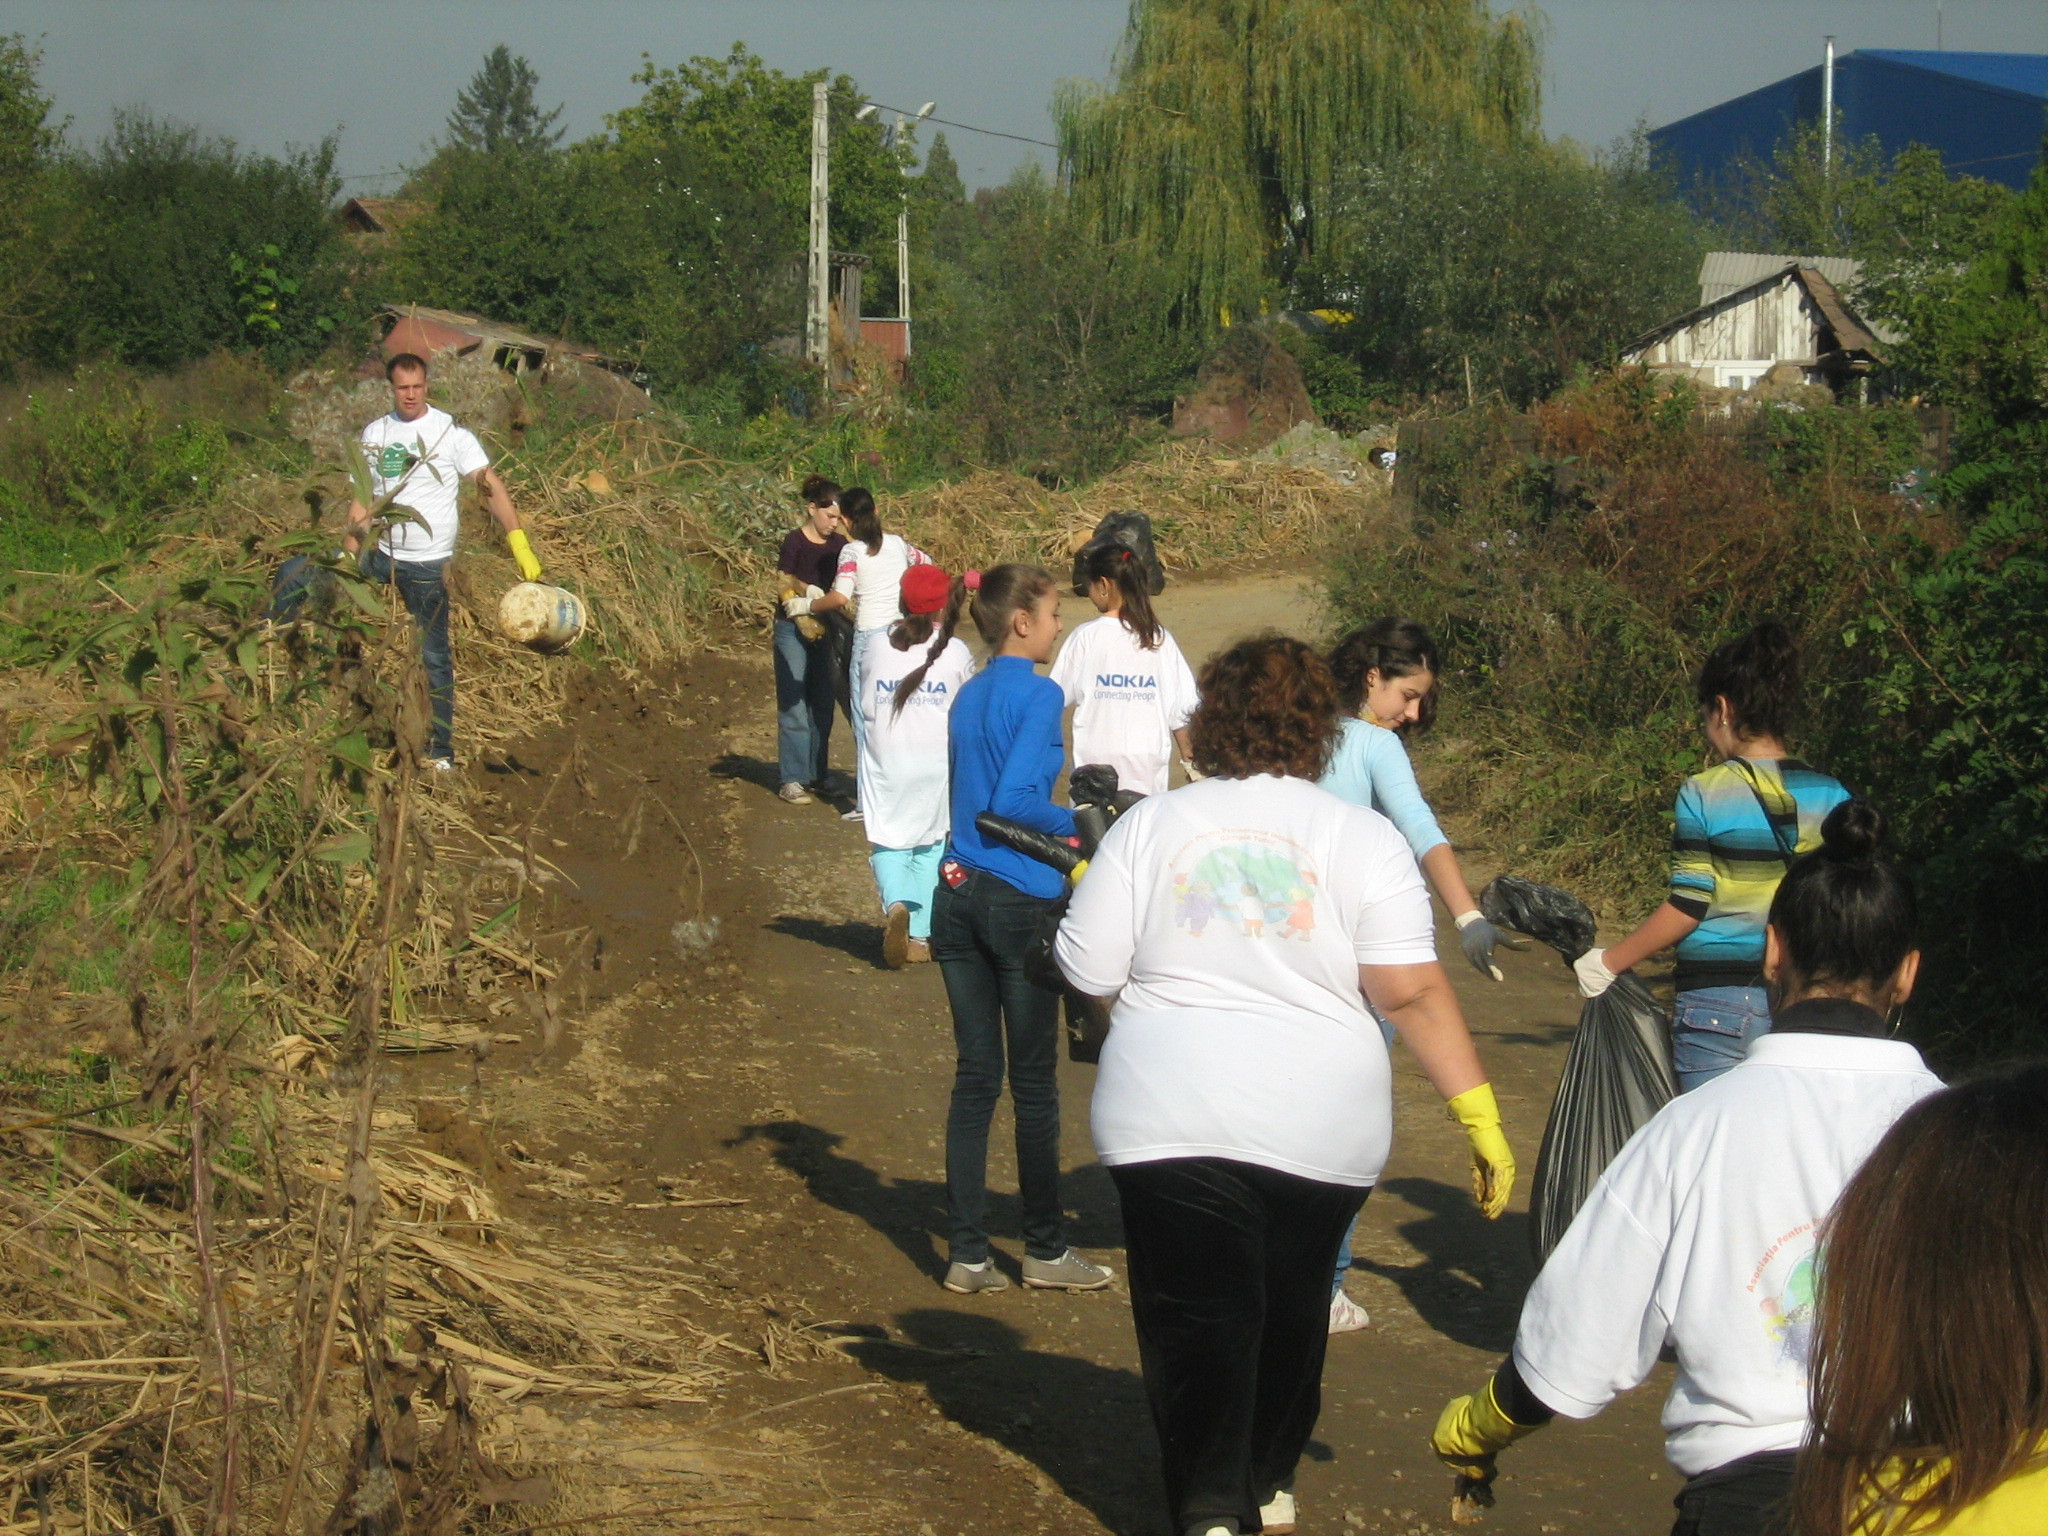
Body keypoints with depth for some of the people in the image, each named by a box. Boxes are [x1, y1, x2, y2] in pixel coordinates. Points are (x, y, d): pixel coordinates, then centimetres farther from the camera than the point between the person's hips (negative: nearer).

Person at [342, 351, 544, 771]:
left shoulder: (449, 431, -6)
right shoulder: (374, 434, 7)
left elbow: (491, 485, -12)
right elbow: (361, 503, 11)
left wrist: (519, 540, -24)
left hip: (428, 563, -4)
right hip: (381, 556, 4)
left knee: (434, 656, 2)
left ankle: (440, 749, 10)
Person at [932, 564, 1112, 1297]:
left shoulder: (969, 695, 12)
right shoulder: (1038, 693, -11)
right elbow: (1013, 799, -19)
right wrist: (1079, 824, -5)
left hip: (958, 896, 7)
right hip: (1020, 900, -7)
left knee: (974, 1078, 9)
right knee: (1033, 1083, 5)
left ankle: (969, 1255, 9)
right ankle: (1045, 1249, 15)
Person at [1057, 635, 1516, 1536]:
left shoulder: (1149, 826, -1)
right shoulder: (1363, 839, -4)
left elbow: (1089, 974, 0)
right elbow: (1413, 994, -10)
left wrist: (1088, 895, 20)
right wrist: (1480, 1116, -7)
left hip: (1173, 1123, -1)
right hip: (1320, 1127, 1)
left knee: (1196, 1322, 4)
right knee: (1290, 1314, 20)